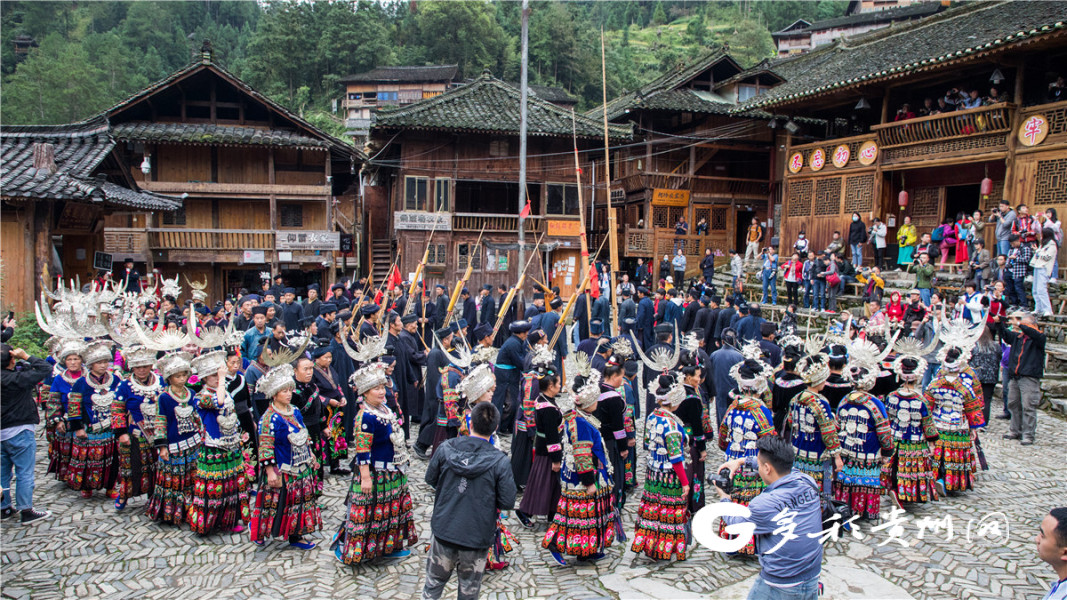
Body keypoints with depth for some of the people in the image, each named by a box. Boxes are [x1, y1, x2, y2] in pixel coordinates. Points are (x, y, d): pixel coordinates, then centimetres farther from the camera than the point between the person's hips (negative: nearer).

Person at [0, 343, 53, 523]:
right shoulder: (17, 379, -18)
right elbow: (46, 368, -17)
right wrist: (25, 357, -13)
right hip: (19, 433, -7)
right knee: (24, 473, 0)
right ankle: (25, 510, 3)